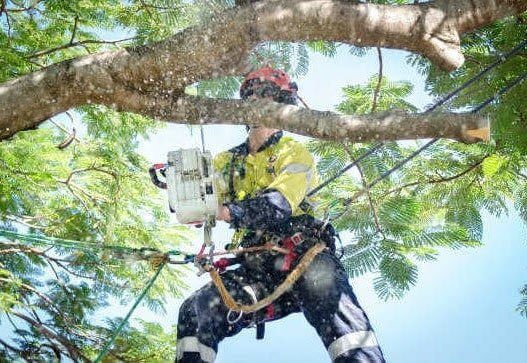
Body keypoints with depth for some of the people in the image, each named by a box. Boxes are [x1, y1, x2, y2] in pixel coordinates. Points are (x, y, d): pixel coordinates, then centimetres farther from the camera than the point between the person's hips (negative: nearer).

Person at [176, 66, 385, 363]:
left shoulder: (292, 153, 6)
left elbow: (276, 206, -15)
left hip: (302, 257, -4)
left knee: (327, 290, -38)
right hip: (254, 268, 4)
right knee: (195, 312, -20)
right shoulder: (228, 162, 22)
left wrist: (228, 211, -33)